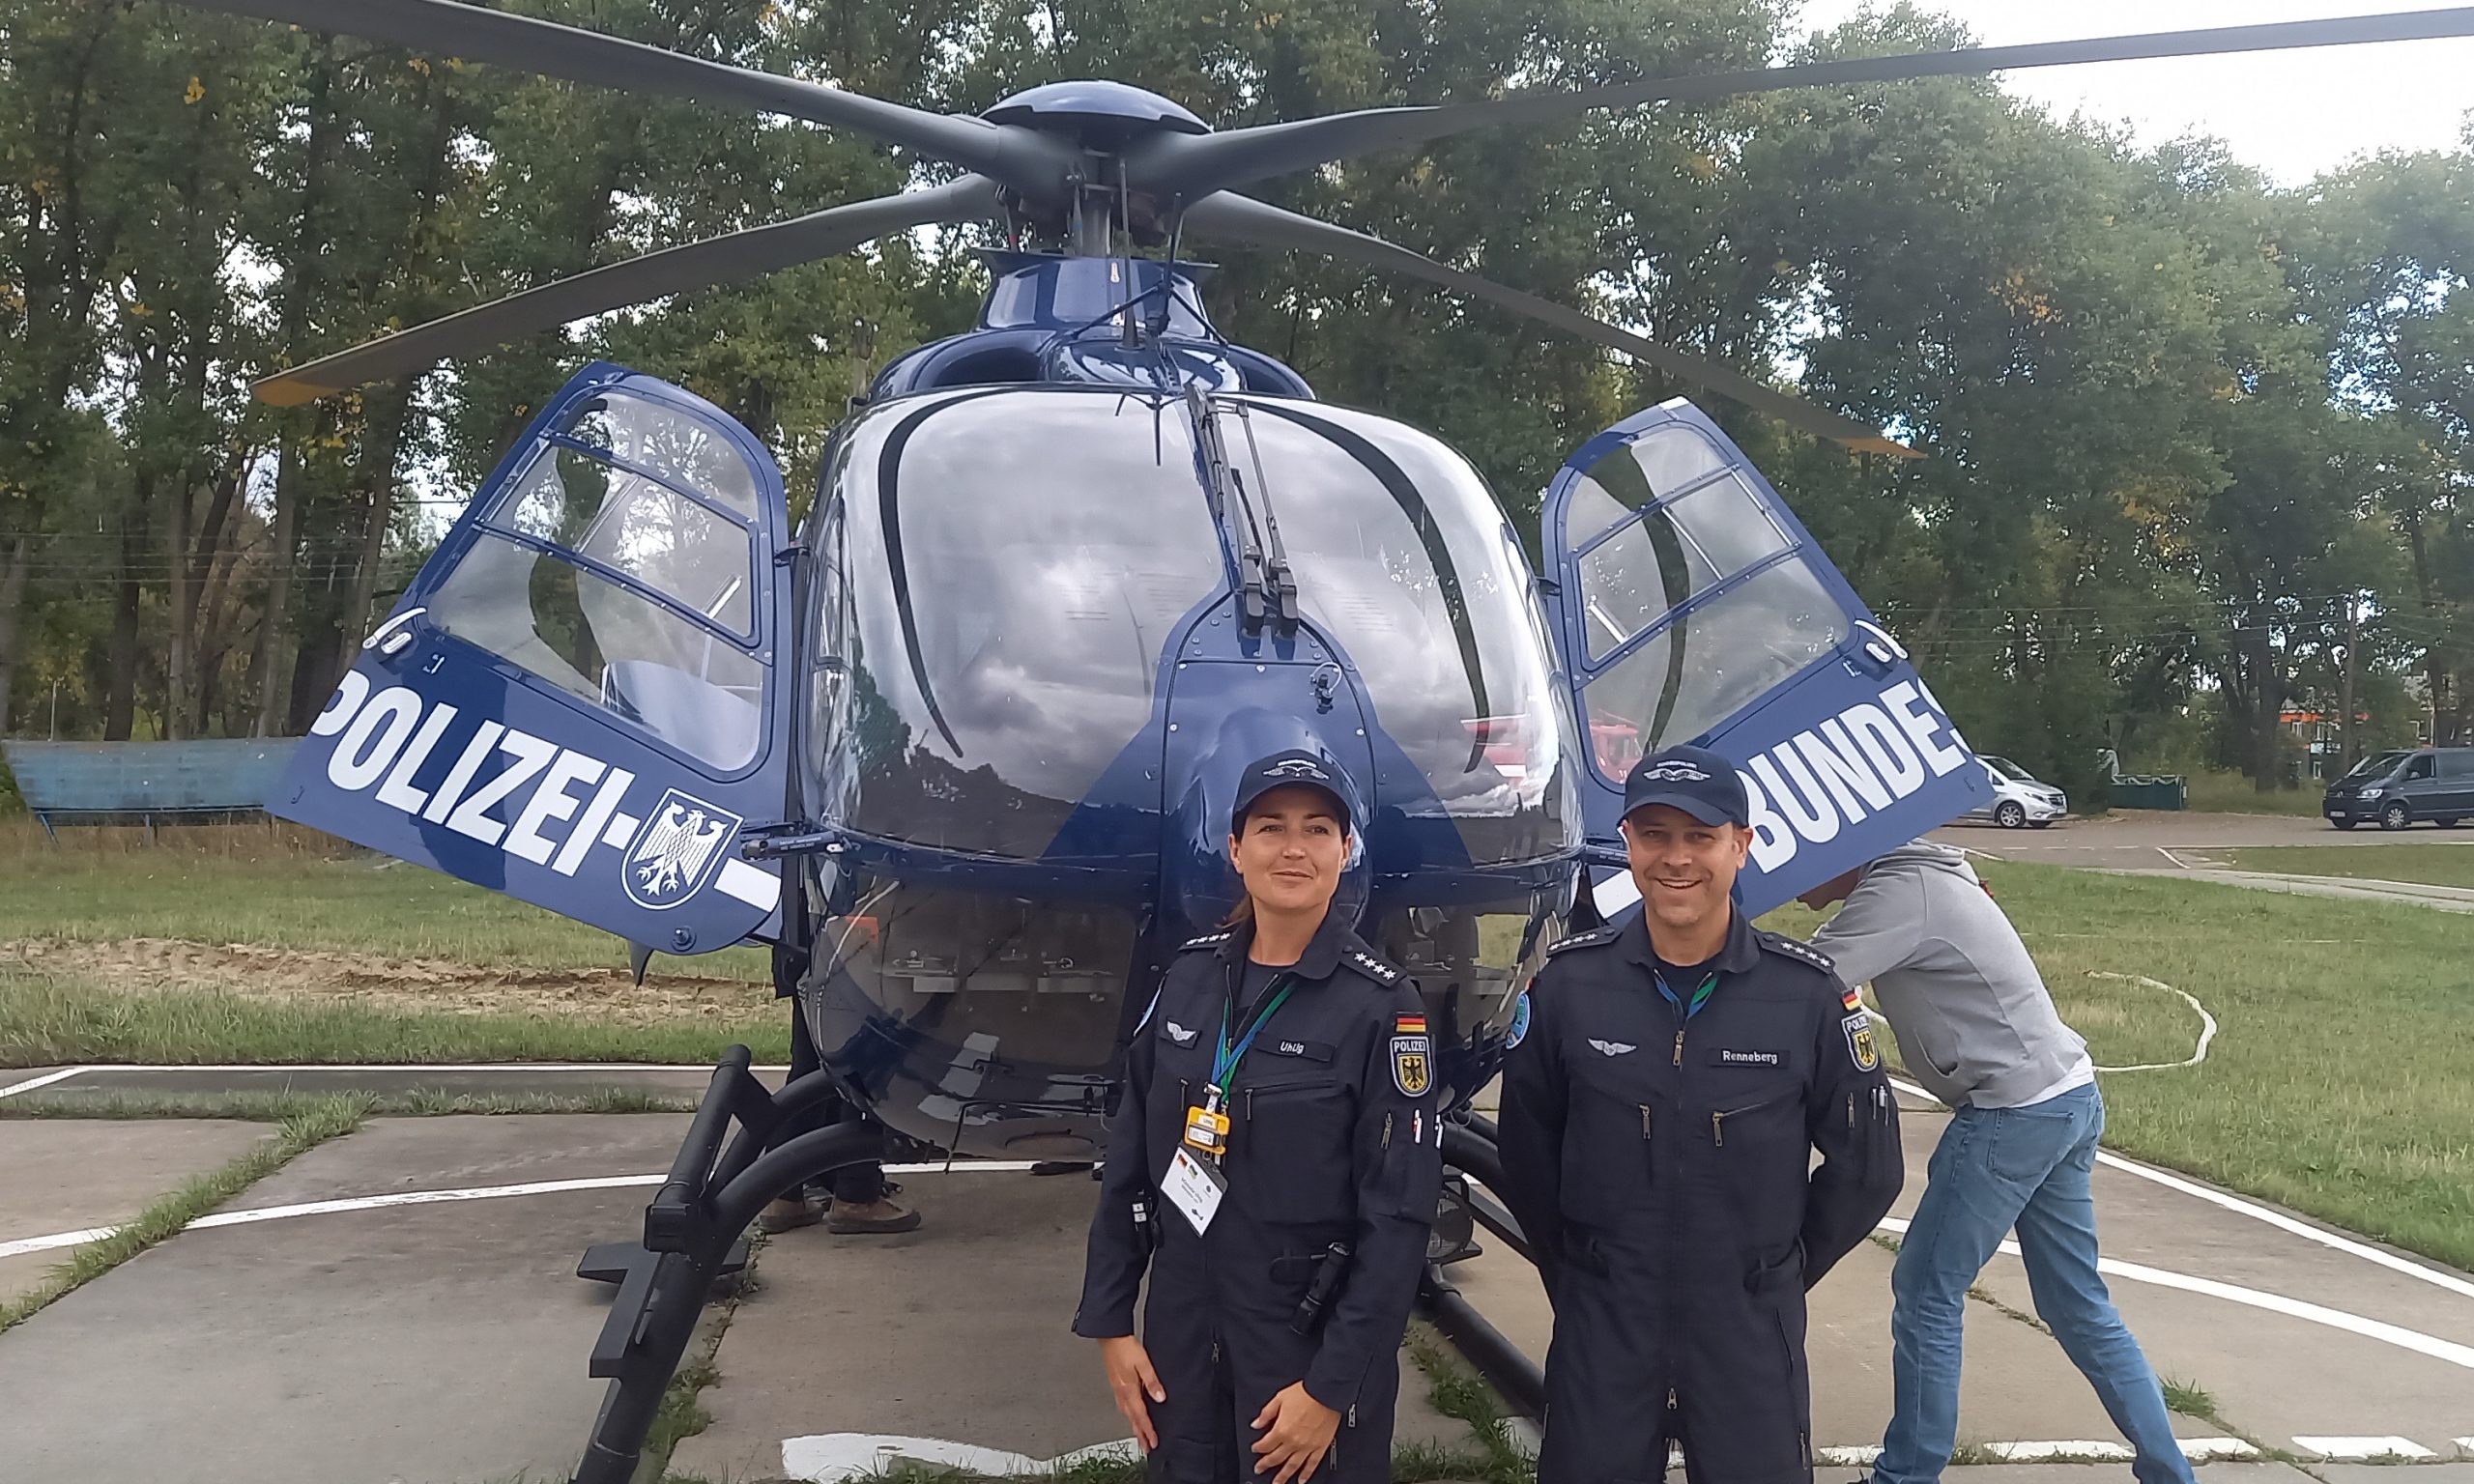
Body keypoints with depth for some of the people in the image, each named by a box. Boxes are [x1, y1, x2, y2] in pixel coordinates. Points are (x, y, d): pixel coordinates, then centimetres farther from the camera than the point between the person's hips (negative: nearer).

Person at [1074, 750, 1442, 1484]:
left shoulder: (1382, 1003, -13)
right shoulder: (1189, 975, -1)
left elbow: (1399, 1217, -14)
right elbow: (1128, 1161, 5)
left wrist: (1331, 1386, -15)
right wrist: (1109, 1321, 3)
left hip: (1312, 1342, -4)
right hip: (1180, 1330, 4)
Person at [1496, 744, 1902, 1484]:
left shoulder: (1808, 993, -9)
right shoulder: (1568, 981, -8)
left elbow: (1866, 1165, 2)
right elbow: (1526, 1149, 4)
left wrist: (1783, 1270, 5)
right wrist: (1574, 1271, 7)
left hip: (1750, 1338, 0)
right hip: (1599, 1331, 1)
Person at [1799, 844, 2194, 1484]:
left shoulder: (1899, 893, -17)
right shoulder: (1916, 876, 13)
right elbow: (1827, 978, 12)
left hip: (2016, 1112, -10)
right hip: (2070, 1097, 10)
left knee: (1926, 1294, 2)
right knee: (2078, 1306, 17)